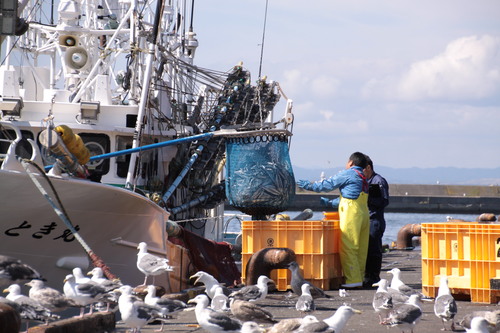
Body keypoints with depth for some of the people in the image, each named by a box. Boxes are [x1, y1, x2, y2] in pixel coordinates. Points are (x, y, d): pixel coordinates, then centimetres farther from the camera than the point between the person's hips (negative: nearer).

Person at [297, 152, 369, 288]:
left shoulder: (347, 174, -3)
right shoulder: (363, 179, 22)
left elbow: (328, 184, 3)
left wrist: (309, 185, 15)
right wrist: (330, 203, 39)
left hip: (351, 215, -9)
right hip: (364, 214, 9)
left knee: (348, 248, -8)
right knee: (360, 249, 9)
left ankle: (353, 279, -12)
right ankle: (359, 277, 10)